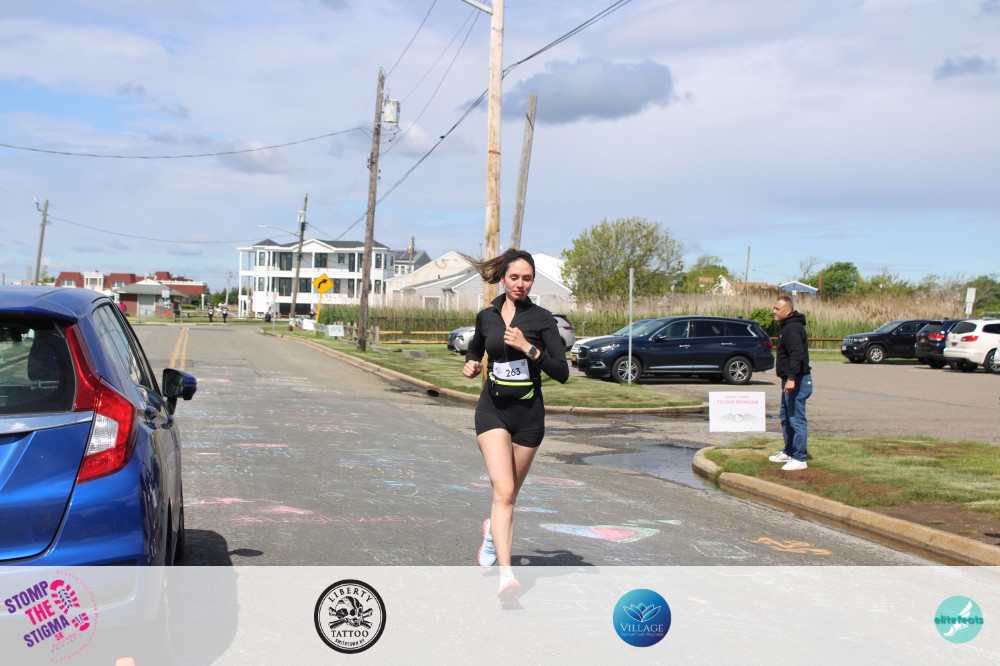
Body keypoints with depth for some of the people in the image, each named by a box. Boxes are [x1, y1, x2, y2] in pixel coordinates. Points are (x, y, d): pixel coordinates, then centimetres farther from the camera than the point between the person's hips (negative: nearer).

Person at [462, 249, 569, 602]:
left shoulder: (541, 318, -4)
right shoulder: (486, 317, 5)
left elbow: (562, 372, -9)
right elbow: (475, 350, 26)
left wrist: (528, 347, -20)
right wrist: (470, 365, 4)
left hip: (529, 414, 0)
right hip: (492, 410, 0)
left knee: (510, 493, 15)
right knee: (504, 491, -17)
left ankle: (492, 530, 48)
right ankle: (506, 575, -21)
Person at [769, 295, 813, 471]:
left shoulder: (793, 328, -18)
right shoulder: (786, 327, 16)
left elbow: (796, 355, -29)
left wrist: (792, 378, -36)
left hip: (797, 381, -12)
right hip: (790, 380, 12)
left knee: (797, 420, -9)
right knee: (786, 417, 20)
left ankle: (799, 459, -7)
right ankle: (789, 452, 32)